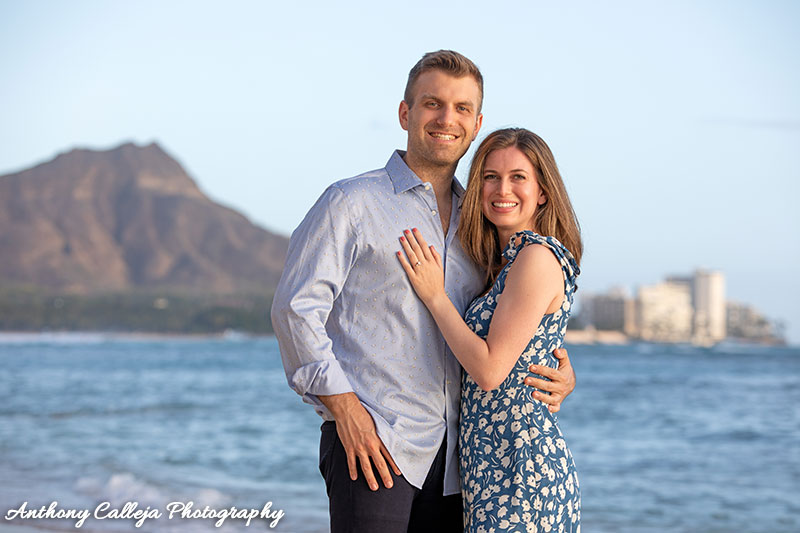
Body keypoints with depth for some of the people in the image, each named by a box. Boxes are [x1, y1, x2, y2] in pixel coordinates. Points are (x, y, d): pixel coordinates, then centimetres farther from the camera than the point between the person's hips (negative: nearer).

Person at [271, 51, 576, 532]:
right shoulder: (353, 203, 2)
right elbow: (295, 308, -6)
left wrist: (562, 373, 5)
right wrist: (343, 407, -14)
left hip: (455, 455, 5)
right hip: (374, 444, -5)